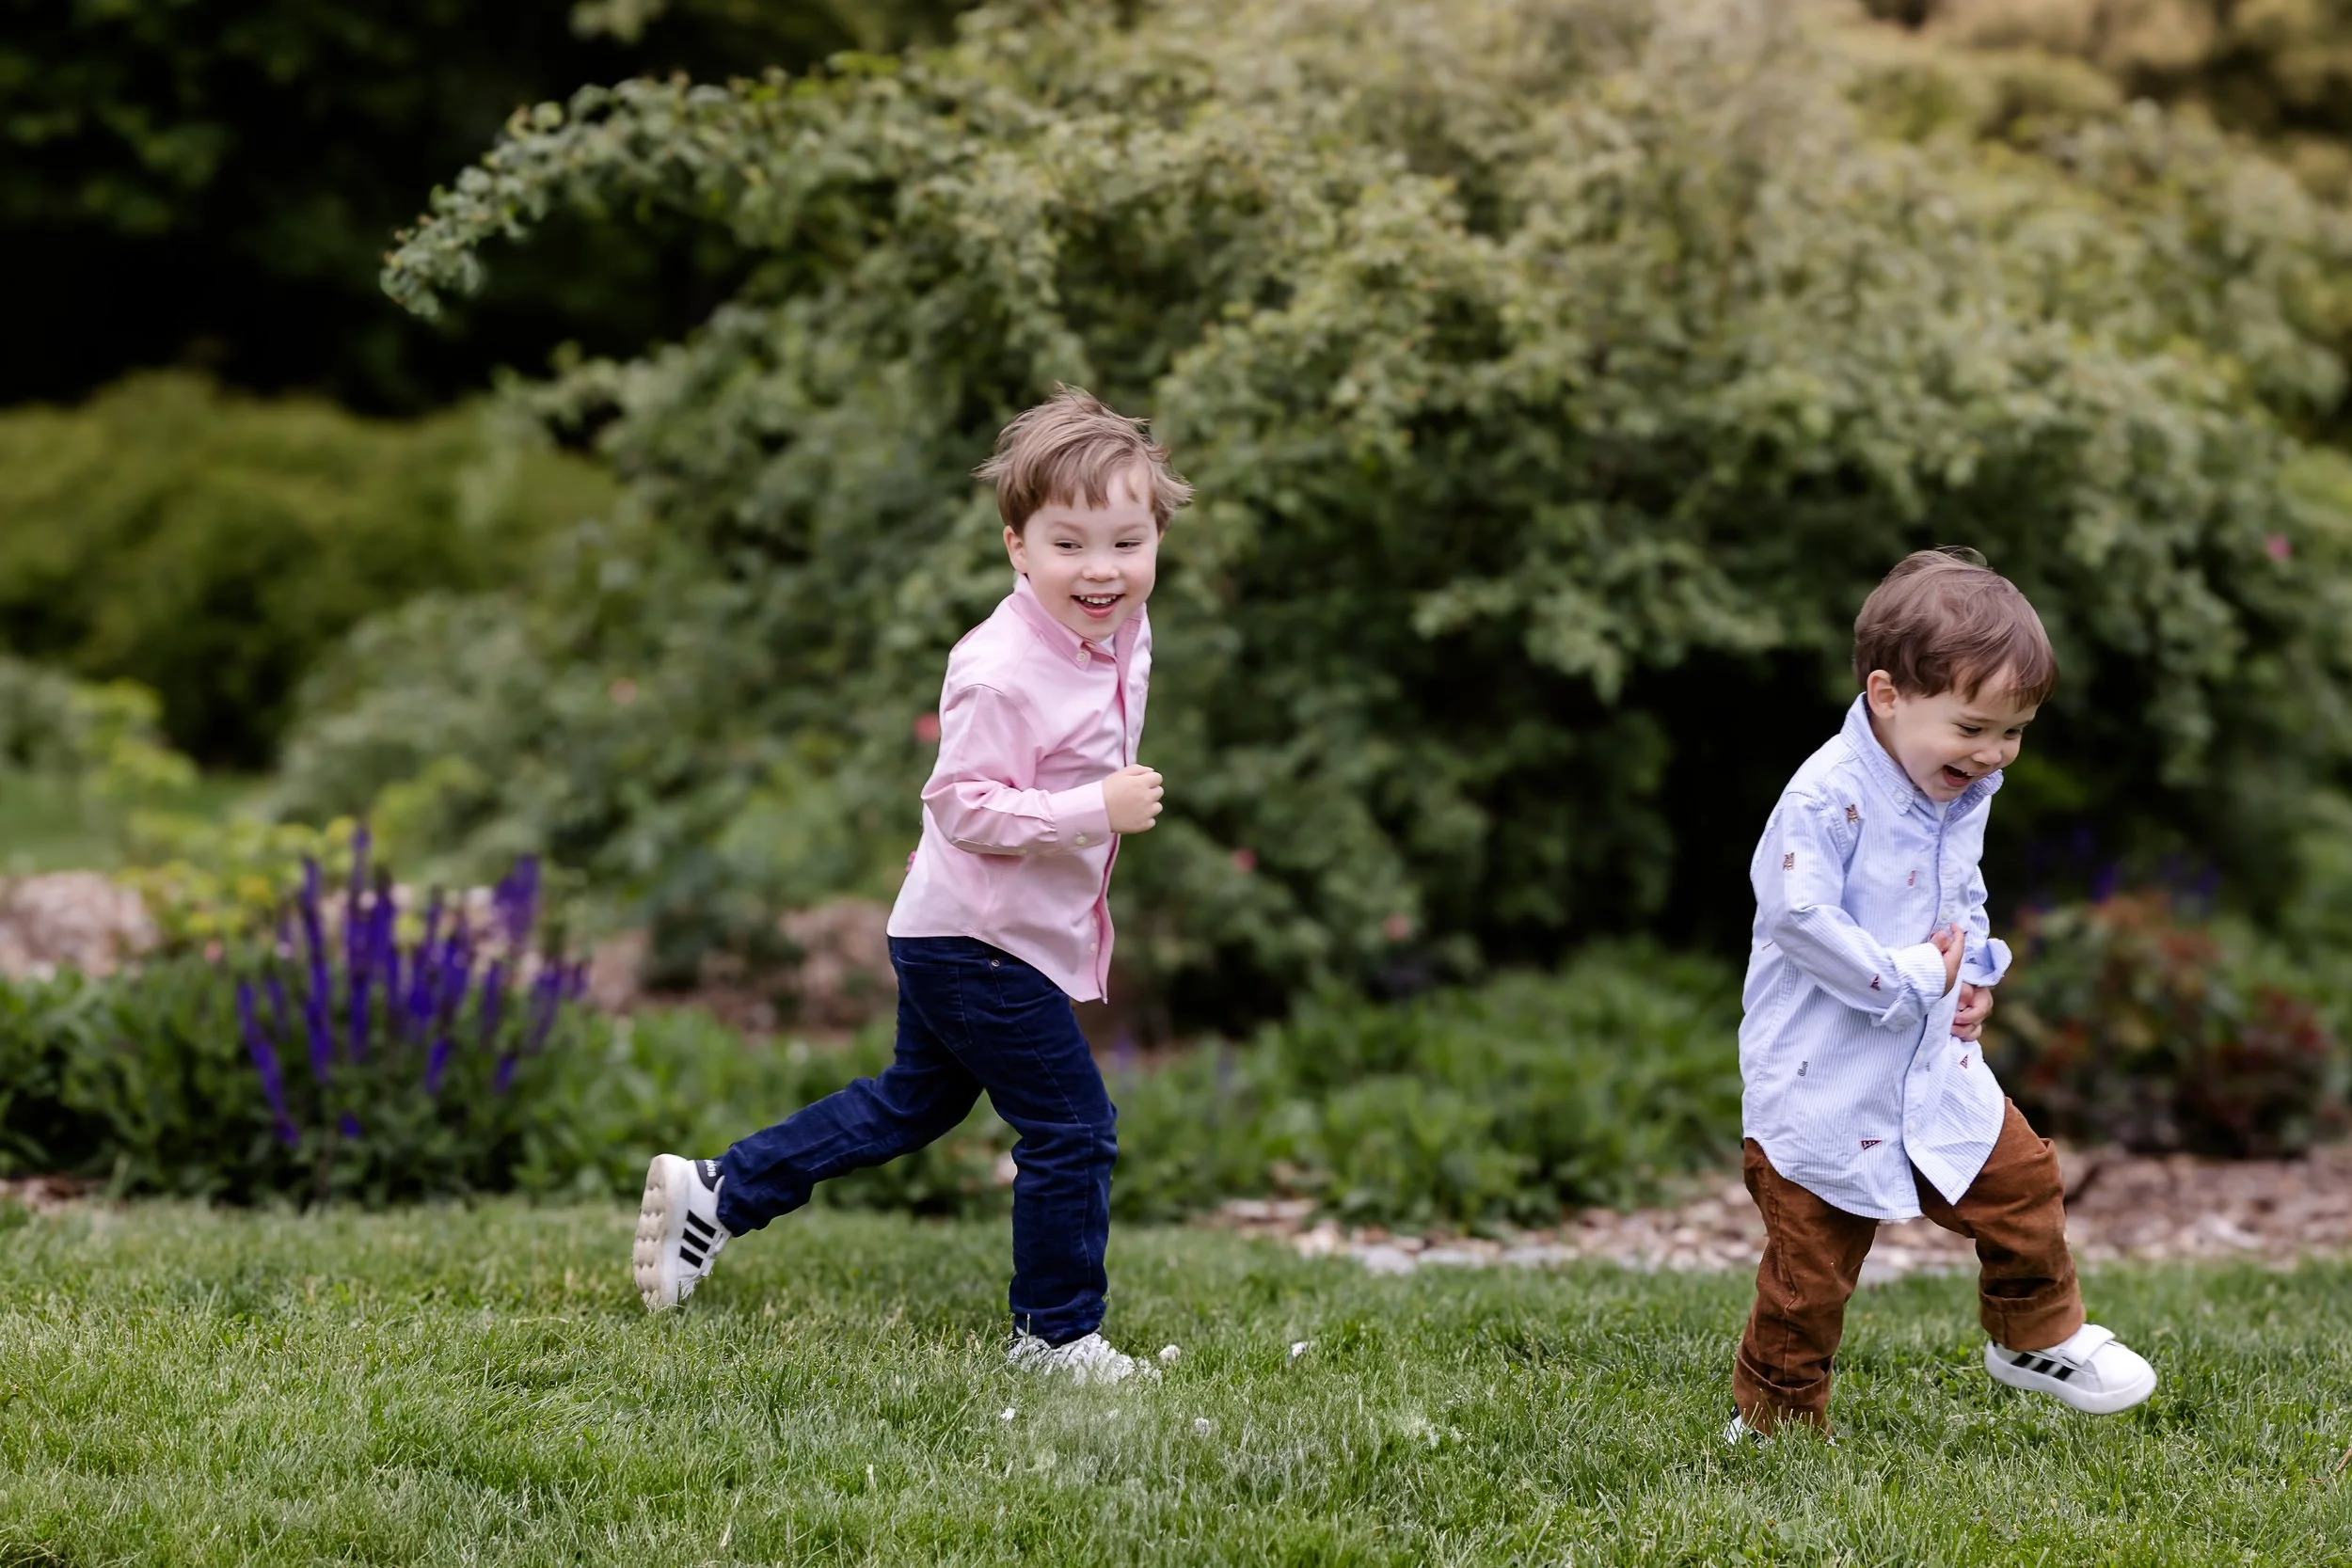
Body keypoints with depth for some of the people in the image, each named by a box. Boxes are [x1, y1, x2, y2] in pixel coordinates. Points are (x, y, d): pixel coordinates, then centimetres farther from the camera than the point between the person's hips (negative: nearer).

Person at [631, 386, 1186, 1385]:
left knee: (914, 1102, 23)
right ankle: (1056, 1333, 13)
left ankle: (716, 1193, 29)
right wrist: (1096, 811, -32)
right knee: (1071, 1131, -2)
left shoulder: (1121, 637, 3)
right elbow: (964, 807, -28)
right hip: (981, 941, -10)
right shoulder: (1004, 672, -26)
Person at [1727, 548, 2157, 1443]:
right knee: (1811, 1262, 2)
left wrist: (1973, 971, 0)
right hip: (1824, 1083, -7)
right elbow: (1798, 914, -29)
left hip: (1934, 1065, 7)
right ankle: (1774, 1417, 19)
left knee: (2022, 1181, 12)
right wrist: (1911, 975, -23)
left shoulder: (1966, 791, 3)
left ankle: (2037, 1338, 36)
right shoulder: (1827, 798, -25)